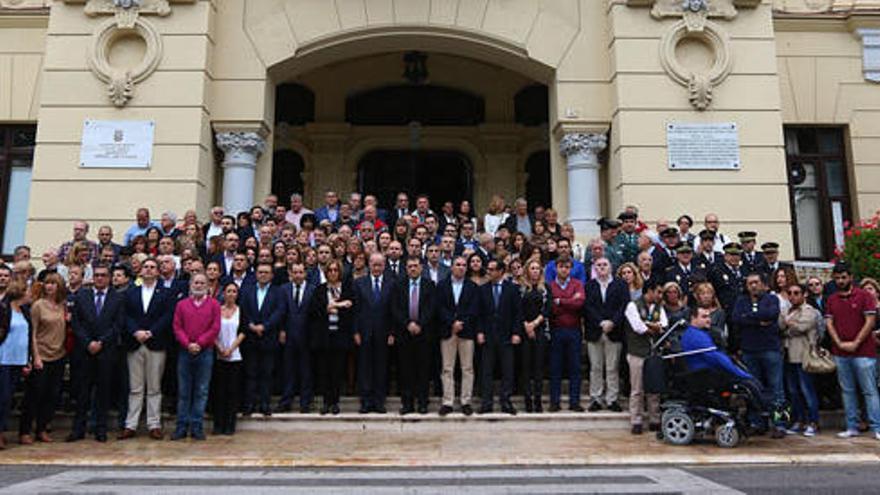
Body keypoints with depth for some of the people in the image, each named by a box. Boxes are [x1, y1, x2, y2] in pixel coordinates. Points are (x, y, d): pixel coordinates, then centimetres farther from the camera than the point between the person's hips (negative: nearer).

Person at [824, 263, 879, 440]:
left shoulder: (863, 295, 0)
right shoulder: (831, 300, 12)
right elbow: (829, 323, 8)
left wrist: (855, 343, -11)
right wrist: (840, 343, -6)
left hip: (863, 352, -4)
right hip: (840, 353, 4)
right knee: (847, 391, 7)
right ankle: (852, 427, 13)